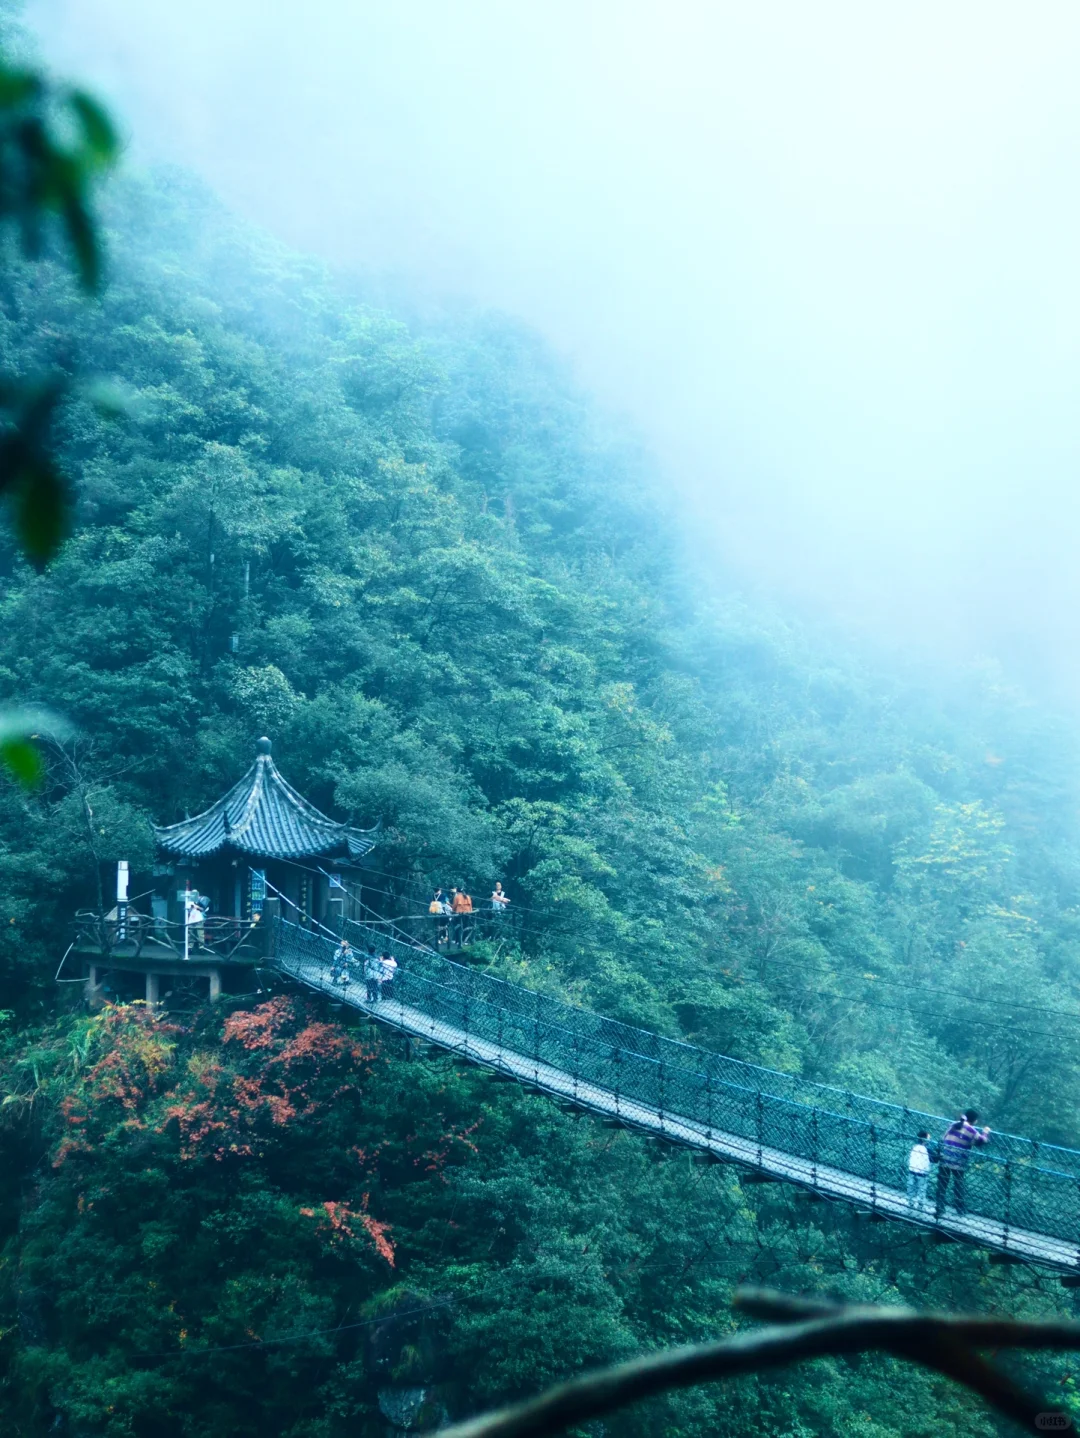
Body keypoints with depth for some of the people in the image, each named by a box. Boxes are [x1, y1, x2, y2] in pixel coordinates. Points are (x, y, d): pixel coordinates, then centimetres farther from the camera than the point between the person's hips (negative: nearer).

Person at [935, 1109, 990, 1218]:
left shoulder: (952, 1125, 10)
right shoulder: (971, 1130, -5)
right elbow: (982, 1141, 2)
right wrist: (986, 1132, 19)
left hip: (944, 1160, 3)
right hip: (958, 1163, -3)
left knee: (942, 1186, 7)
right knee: (958, 1186, 11)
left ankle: (939, 1209, 5)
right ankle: (961, 1210, 17)